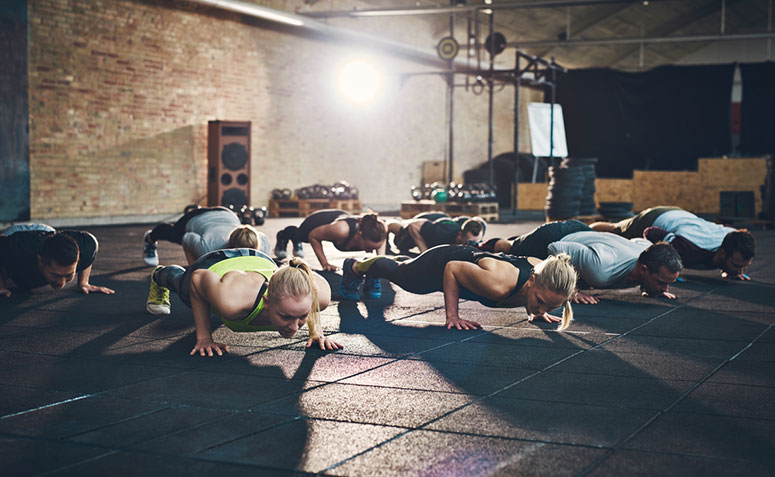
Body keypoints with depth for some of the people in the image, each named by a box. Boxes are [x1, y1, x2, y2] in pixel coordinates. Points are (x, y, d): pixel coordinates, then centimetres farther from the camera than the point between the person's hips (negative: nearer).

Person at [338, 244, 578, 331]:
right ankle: (355, 267, 60)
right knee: (398, 273, 29)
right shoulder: (497, 285, -48)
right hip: (439, 265, -5)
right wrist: (452, 316, -29)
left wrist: (533, 310, -5)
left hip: (470, 255, 5)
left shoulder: (542, 270, -31)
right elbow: (452, 269, -32)